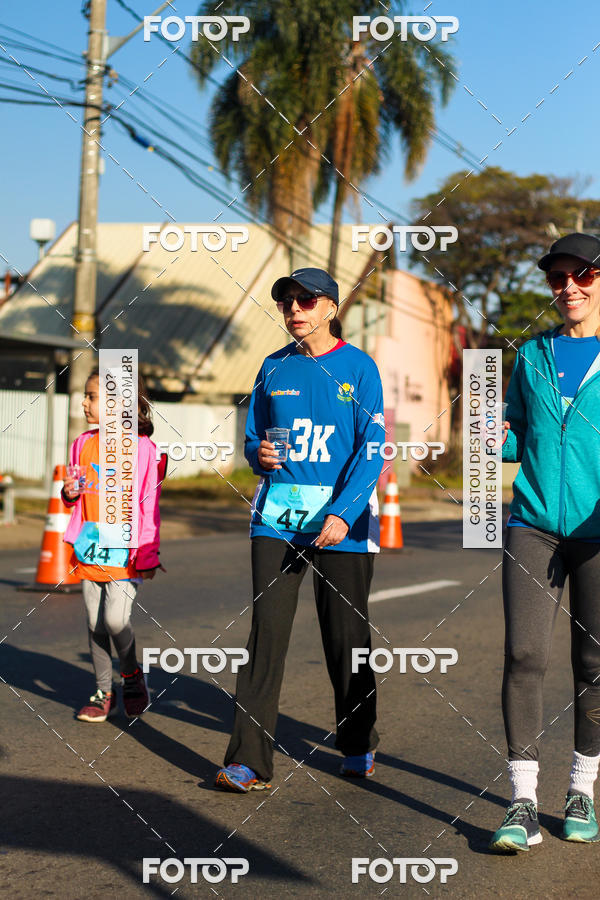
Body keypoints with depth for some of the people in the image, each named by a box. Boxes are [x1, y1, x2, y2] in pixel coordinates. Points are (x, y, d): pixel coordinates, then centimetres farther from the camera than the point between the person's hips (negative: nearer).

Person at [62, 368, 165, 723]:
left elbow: (149, 505, -7)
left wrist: (148, 556, -9)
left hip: (124, 552, -6)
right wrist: (69, 493, -2)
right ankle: (104, 693, 20)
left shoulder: (141, 448, -8)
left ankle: (133, 676, 11)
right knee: (96, 624, 9)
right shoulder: (84, 444, 10)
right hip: (89, 551, 6)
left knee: (116, 619, -15)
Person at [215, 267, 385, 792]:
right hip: (278, 513, 3)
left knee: (346, 633, 4)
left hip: (343, 515, -3)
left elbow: (371, 452, -6)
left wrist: (342, 513, -18)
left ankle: (359, 746, 26)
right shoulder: (274, 368, 11)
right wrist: (259, 454, -7)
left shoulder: (359, 368, 0)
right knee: (267, 631, -5)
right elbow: (253, 437, 18)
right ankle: (250, 762, -5)